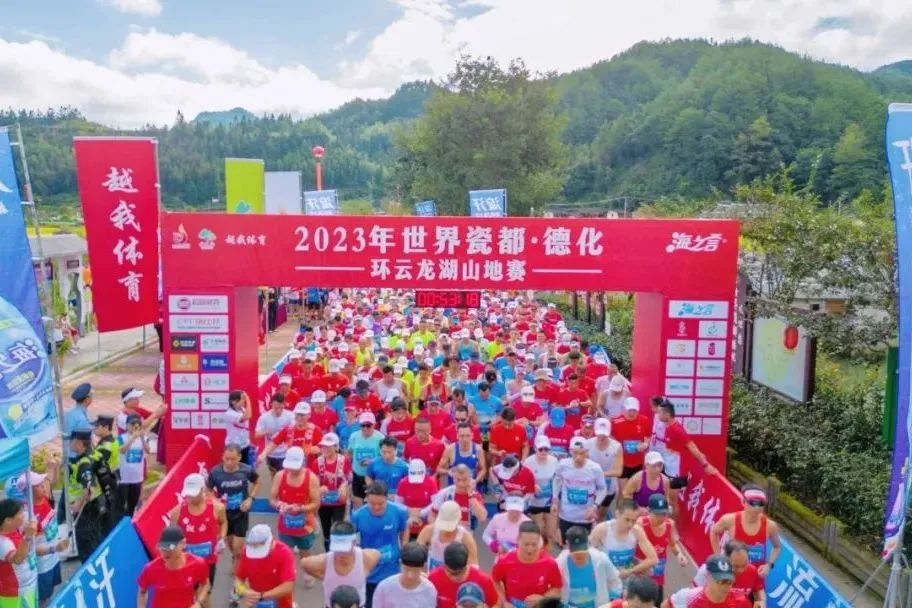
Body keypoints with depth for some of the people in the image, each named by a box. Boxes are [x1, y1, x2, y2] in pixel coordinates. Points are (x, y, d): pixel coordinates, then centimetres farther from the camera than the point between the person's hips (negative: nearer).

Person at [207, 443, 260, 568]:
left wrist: (250, 498, -11)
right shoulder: (215, 472, -20)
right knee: (230, 544, 22)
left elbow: (257, 483, 1)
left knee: (237, 547, -3)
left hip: (241, 513, -2)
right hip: (224, 514, 2)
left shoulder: (247, 470, -20)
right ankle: (237, 561, 53)